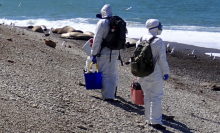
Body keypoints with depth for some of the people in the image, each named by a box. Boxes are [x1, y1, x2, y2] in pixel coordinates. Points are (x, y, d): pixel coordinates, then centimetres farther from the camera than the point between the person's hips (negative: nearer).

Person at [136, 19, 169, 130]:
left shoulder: (140, 40, 5)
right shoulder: (158, 41, -15)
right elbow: (162, 59, -13)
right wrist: (166, 72, -4)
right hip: (155, 74, -7)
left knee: (147, 96, 16)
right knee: (156, 97, -2)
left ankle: (149, 119, 22)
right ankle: (155, 121, -5)